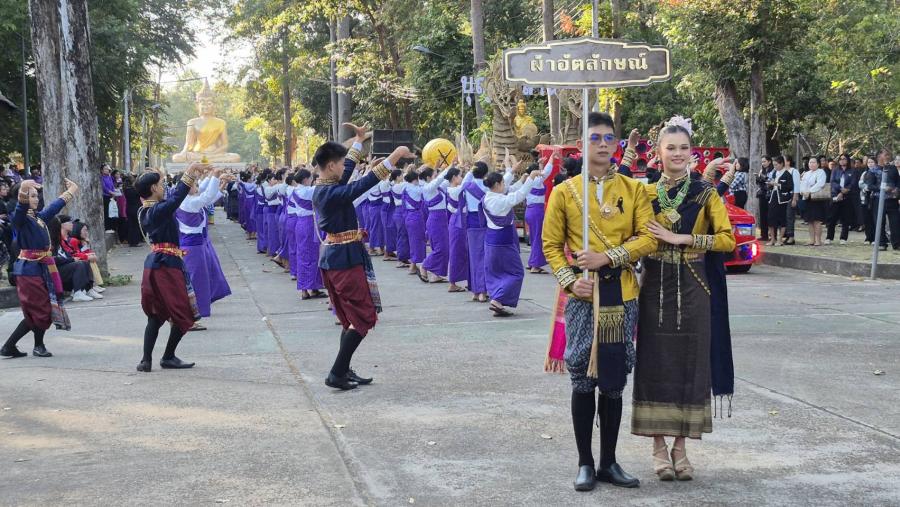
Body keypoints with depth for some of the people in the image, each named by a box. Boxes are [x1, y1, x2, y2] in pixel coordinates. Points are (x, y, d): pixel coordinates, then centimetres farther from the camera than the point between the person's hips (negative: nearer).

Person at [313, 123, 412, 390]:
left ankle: (344, 371, 19)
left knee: (350, 317, 17)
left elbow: (348, 169, 22)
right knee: (364, 316, -4)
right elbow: (364, 184, -29)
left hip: (331, 256, 10)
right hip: (345, 258, -10)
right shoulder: (332, 194, -21)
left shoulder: (322, 188, 7)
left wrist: (359, 140, 31)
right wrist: (394, 157, -28)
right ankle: (337, 373, -7)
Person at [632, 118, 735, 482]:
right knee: (655, 365, 2)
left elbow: (727, 239, -8)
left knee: (689, 364, 3)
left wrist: (682, 238, -16)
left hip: (692, 291, -1)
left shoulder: (705, 195, 1)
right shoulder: (645, 194, 6)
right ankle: (659, 446, 11)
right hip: (654, 289, 1)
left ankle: (680, 446, 14)